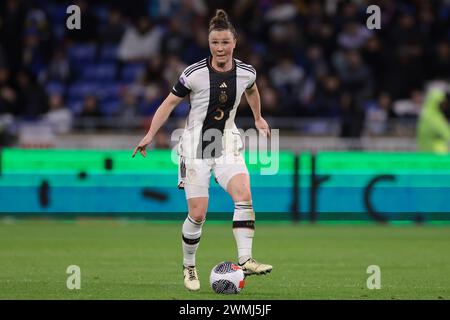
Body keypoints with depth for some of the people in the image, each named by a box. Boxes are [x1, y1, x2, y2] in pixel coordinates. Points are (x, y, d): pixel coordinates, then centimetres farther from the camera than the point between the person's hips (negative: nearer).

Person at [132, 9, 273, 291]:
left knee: (244, 195, -23)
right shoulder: (195, 73, -13)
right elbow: (170, 102, -4)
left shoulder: (246, 73, -3)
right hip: (196, 146, -2)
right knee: (198, 214, -6)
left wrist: (259, 118, 33)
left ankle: (245, 260, -25)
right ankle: (189, 266, 16)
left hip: (228, 143, 3)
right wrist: (150, 135, -10)